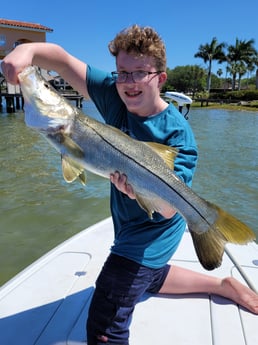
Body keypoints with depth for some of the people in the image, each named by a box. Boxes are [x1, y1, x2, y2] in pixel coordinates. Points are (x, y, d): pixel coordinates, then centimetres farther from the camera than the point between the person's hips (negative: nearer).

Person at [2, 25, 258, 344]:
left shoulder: (177, 133, -25)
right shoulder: (116, 95, -10)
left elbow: (170, 209, -29)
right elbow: (64, 60, -12)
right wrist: (28, 49, -32)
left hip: (152, 234, -7)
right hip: (129, 225, 8)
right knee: (147, 276, 33)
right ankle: (223, 285, 44)